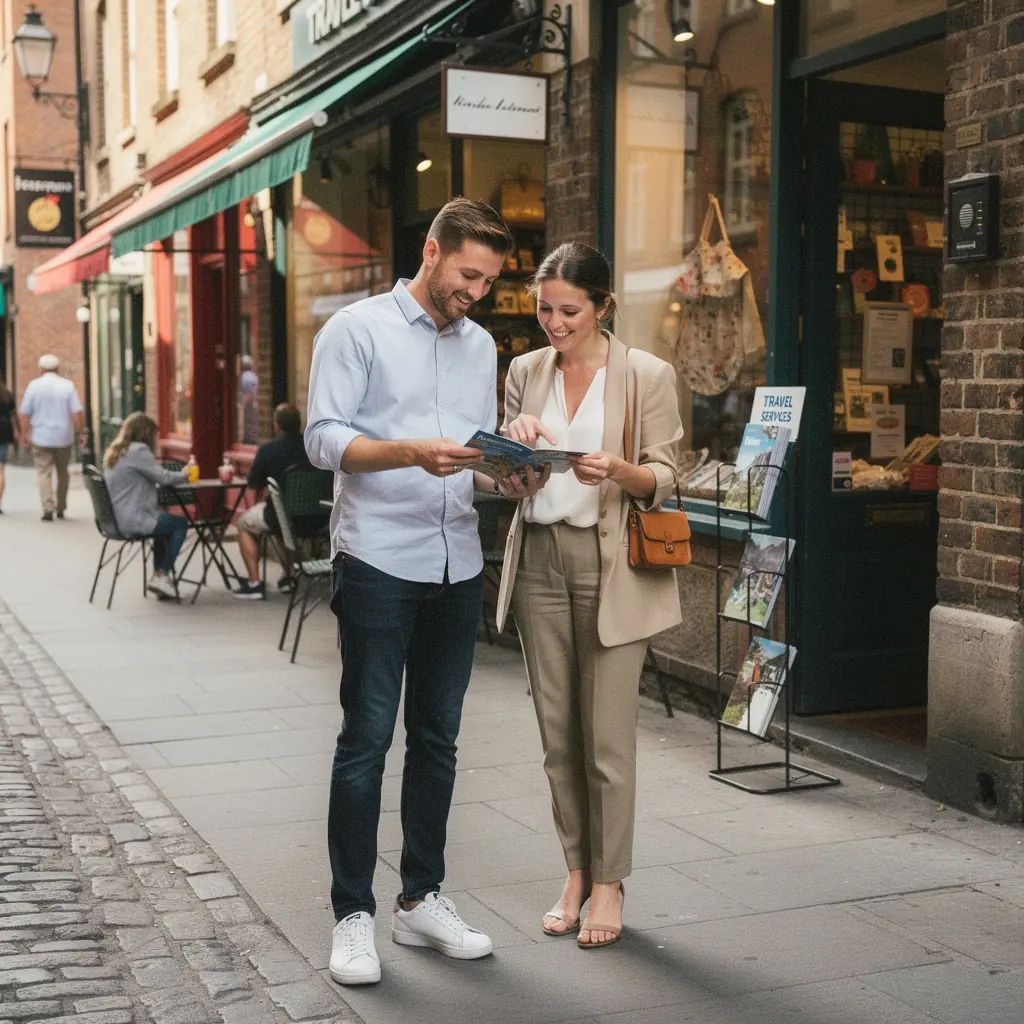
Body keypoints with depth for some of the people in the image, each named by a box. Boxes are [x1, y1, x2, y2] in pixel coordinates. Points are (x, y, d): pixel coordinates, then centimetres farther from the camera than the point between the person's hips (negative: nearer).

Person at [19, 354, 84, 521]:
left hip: (41, 438, -1)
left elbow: (25, 414, -2)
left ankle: (48, 508, -13)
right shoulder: (68, 386, -2)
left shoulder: (34, 385, -2)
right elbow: (78, 413, -7)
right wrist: (81, 431, 2)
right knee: (62, 473, 15)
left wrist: (25, 434, 7)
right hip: (64, 438, 2)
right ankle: (61, 509, 20)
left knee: (44, 473, 0)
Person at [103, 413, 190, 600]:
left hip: (117, 519, 9)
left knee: (166, 524, 28)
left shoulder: (114, 451, 15)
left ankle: (158, 576, 22)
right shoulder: (138, 450, -13)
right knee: (181, 523, 7)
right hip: (133, 521, -9)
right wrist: (183, 475, 5)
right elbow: (163, 477, -13)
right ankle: (162, 575, 8)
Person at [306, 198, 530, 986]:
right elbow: (324, 439, -11)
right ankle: (353, 915, 6)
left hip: (458, 567, 6)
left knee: (437, 739, 11)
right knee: (367, 739, -3)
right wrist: (413, 453, -25)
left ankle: (421, 899, 22)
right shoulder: (357, 329, -2)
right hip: (379, 562, -6)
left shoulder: (481, 346, 16)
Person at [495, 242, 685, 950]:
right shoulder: (526, 373, 9)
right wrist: (515, 445, -9)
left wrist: (618, 470, -23)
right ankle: (577, 870, 23)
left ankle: (609, 881, 13)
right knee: (557, 730, 9)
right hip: (539, 557, 4)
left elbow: (664, 480, -3)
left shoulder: (647, 376, -3)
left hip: (610, 562, -4)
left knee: (608, 733, -1)